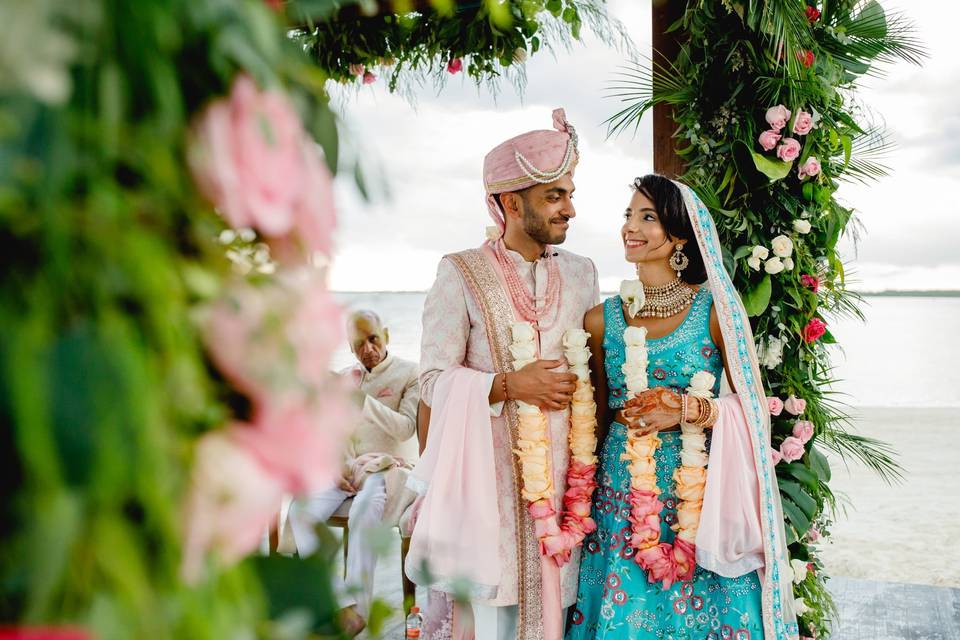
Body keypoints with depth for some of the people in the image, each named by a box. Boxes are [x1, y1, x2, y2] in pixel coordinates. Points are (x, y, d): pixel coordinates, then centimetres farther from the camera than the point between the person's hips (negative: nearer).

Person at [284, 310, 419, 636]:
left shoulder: (409, 373, 0)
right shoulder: (344, 377, 15)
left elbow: (406, 428, -12)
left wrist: (364, 400, -22)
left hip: (388, 466, -4)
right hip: (344, 468, 5)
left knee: (364, 514, -38)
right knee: (300, 511, -24)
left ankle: (356, 606, -30)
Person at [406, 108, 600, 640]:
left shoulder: (581, 273, 11)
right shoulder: (461, 274, -2)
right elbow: (434, 379, -7)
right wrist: (510, 385, -17)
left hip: (562, 466, 4)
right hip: (491, 469, -4)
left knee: (552, 595, 5)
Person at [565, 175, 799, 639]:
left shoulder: (713, 309, -4)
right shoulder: (602, 320, 3)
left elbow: (752, 405, -4)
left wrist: (689, 410, -17)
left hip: (698, 499, -2)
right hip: (620, 500, 2)